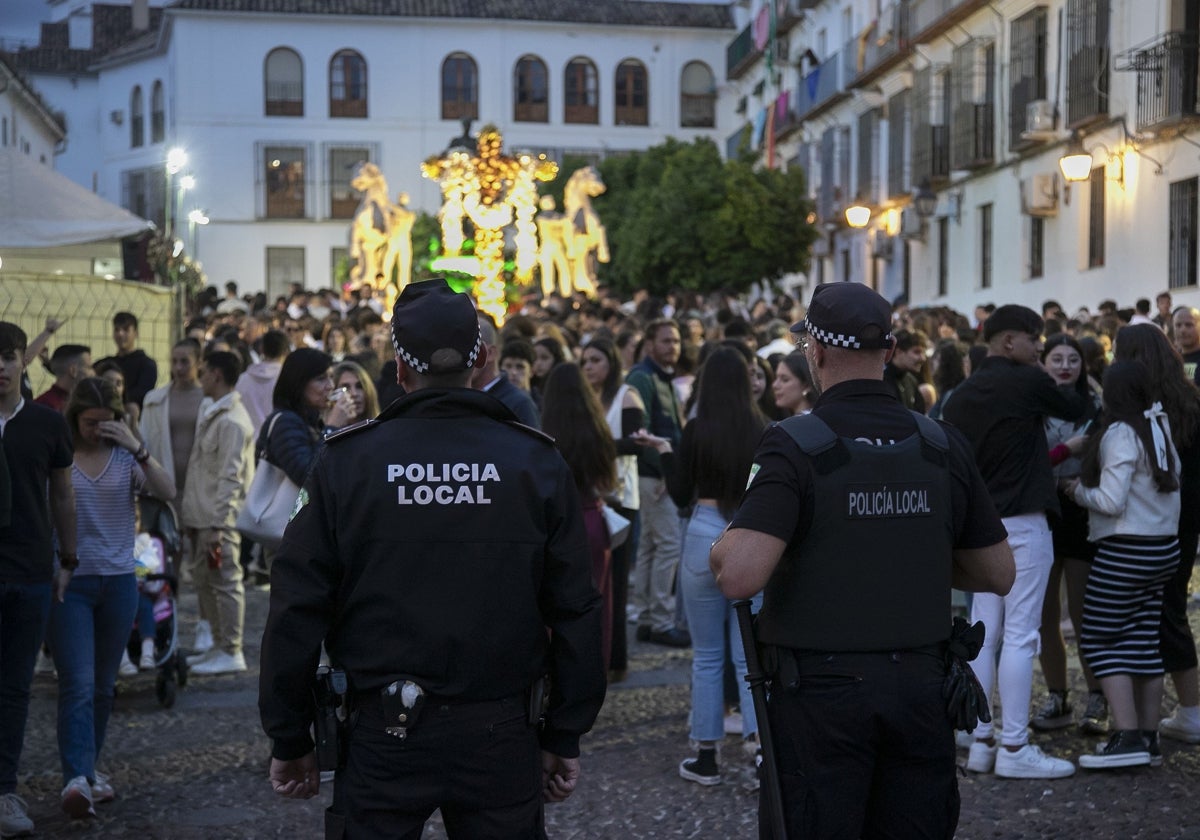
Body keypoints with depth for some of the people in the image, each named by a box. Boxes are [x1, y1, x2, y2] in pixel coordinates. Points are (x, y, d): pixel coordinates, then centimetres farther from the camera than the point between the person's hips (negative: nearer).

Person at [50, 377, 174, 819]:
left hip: (118, 582, 3)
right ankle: (76, 779, -19)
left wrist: (138, 448, -21)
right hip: (68, 583, -3)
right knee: (78, 685, -13)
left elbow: (167, 492, -10)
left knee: (103, 686, 13)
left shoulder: (126, 458, 5)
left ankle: (87, 769, 28)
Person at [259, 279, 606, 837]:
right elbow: (575, 613, -2)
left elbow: (297, 612, -4)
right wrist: (564, 738, 7)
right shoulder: (537, 463, -3)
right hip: (501, 739, 1)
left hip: (383, 734, -1)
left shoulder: (344, 462, -5)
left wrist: (289, 740, 6)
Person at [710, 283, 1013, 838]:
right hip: (921, 688, 4)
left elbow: (738, 577, -24)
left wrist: (722, 548, -3)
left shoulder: (795, 444, -13)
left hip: (819, 690, -4)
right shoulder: (943, 445, 0)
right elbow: (998, 575, 8)